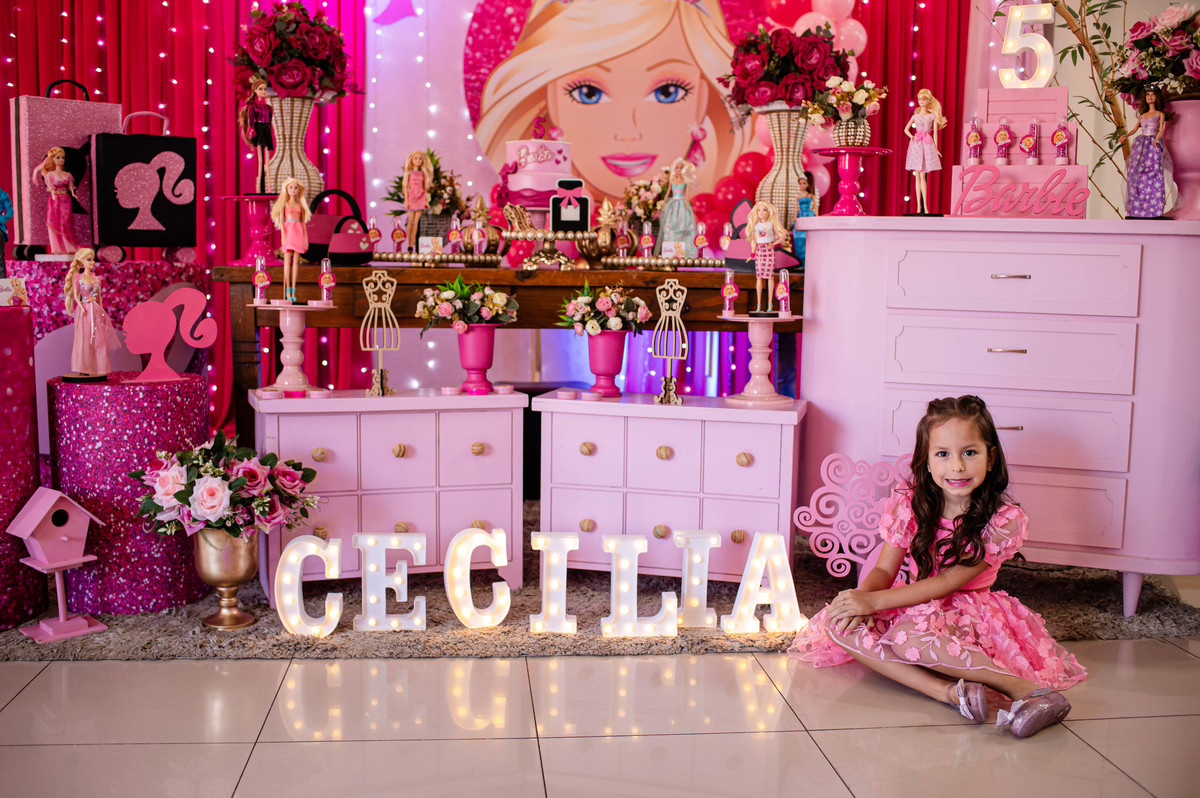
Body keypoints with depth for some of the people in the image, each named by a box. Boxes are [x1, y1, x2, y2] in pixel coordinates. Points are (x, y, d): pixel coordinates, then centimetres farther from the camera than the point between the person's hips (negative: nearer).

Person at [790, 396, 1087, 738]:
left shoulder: (1003, 520, -14)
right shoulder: (908, 503, -4)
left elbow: (947, 583, -19)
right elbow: (885, 569, -1)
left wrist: (874, 600, -28)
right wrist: (861, 597, -26)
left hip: (963, 616, -4)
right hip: (908, 606, 5)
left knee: (908, 635, -38)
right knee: (839, 624, -25)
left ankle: (1026, 688, -37)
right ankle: (948, 690, -37)